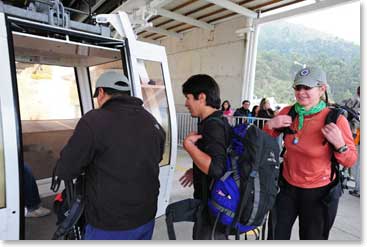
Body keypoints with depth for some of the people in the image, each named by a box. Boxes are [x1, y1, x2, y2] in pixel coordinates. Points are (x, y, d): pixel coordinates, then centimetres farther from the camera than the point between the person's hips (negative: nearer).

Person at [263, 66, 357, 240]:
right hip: (287, 186, 3)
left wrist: (339, 144, -30)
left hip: (319, 192, -3)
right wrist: (270, 125, -16)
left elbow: (350, 161, -11)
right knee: (276, 235, 18)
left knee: (312, 238, 21)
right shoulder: (288, 112, -8)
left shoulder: (336, 119, -18)